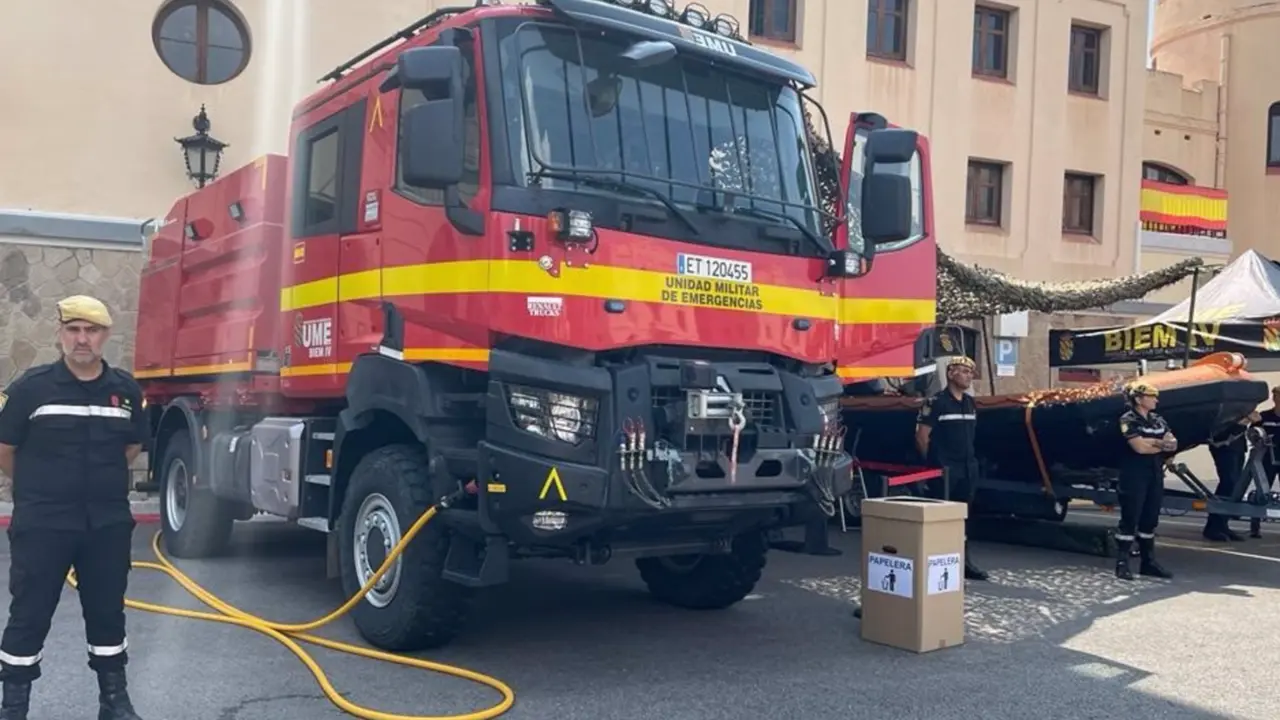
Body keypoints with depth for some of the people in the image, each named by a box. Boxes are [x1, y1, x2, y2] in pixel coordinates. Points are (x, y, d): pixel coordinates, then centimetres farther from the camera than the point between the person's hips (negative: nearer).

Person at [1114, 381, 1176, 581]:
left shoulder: (1158, 420, 13)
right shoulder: (1128, 419, -8)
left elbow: (1173, 443, 5)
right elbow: (1139, 447, -18)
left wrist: (1151, 442, -11)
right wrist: (1161, 443, -3)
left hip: (1155, 475, 7)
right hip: (1134, 476, -7)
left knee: (1150, 519, 10)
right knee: (1129, 519, -5)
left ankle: (1148, 562, 17)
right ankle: (1122, 563, -2)